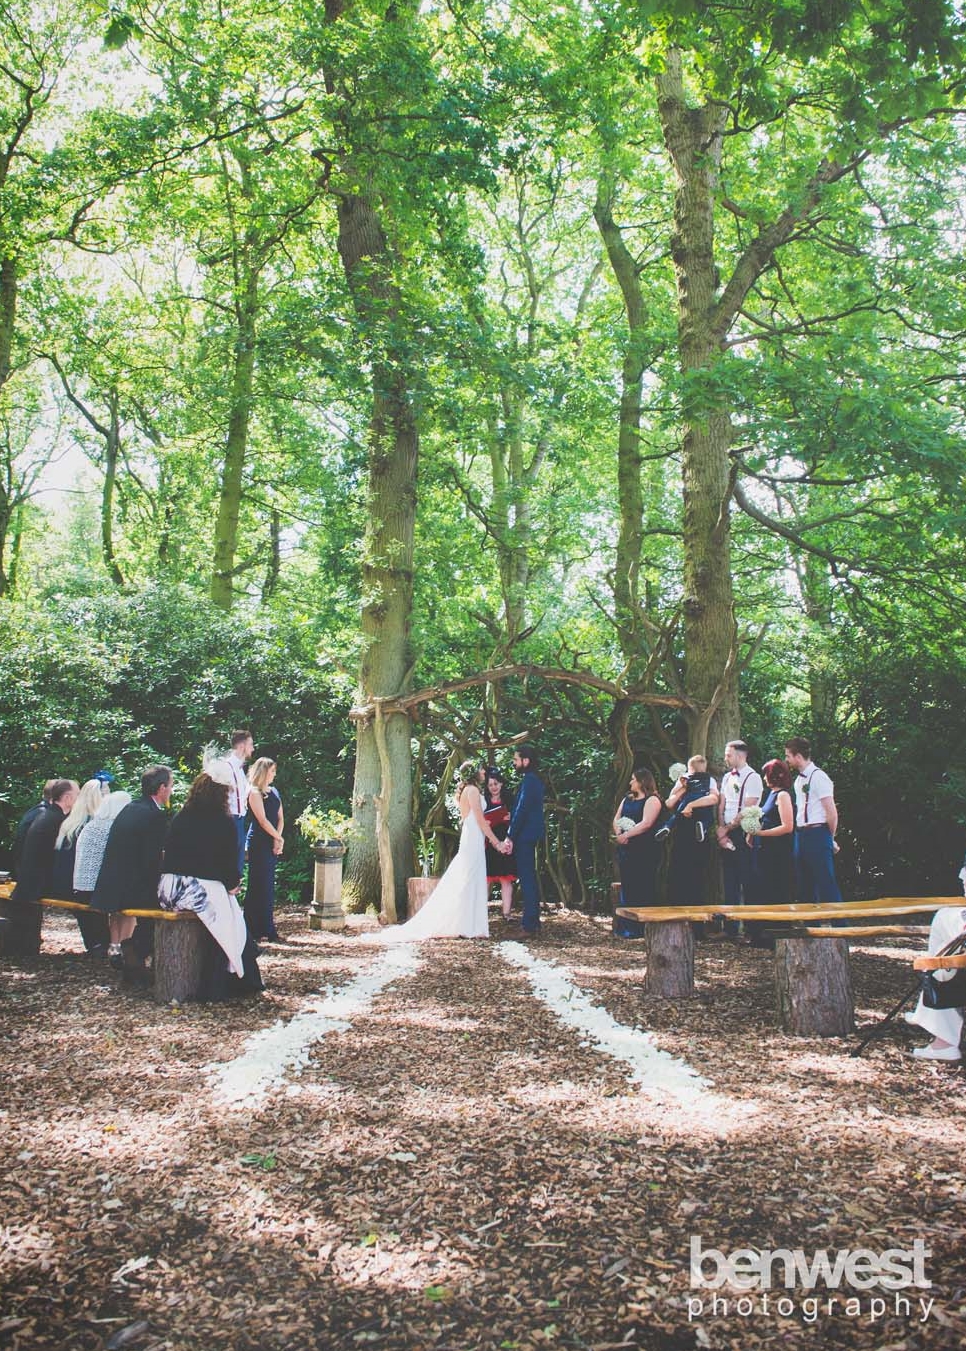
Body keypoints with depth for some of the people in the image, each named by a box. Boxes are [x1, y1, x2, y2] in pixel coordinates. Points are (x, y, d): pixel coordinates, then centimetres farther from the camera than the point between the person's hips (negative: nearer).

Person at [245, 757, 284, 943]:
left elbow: (280, 818, 12)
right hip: (259, 843, -7)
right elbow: (263, 821, -12)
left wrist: (277, 840, -2)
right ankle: (252, 930, 1)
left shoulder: (274, 792, 15)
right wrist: (279, 838, -6)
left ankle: (267, 929, 15)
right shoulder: (254, 792, -7)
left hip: (272, 843, 7)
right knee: (258, 885, -4)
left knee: (268, 886, 9)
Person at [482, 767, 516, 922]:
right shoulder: (483, 801, 7)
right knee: (486, 879, -4)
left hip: (505, 844, 1)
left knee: (506, 879, 1)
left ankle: (506, 912, 5)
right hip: (488, 845, -1)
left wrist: (510, 819, -7)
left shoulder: (508, 800, 10)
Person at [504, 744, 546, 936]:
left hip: (524, 836, -10)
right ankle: (533, 920, 22)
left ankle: (530, 924, -5)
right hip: (530, 835, 10)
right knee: (529, 878, 15)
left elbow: (521, 810, -20)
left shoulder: (528, 781, -17)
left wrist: (510, 837, -18)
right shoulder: (535, 780, 14)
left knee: (527, 879, -7)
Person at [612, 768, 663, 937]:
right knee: (627, 887, 8)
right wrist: (619, 834, -6)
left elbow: (646, 823, -18)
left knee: (644, 888, -5)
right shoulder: (628, 799, 18)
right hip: (626, 849, 8)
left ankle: (643, 928, -1)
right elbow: (616, 819, 13)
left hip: (644, 850, -8)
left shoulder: (652, 800, -6)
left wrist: (626, 835, -18)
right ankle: (627, 926, 14)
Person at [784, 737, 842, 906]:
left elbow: (832, 813, -13)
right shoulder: (799, 779, 14)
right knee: (804, 887, 13)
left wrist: (829, 838, -2)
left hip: (817, 834, -9)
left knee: (826, 885, -6)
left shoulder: (818, 777, -12)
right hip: (801, 835, 9)